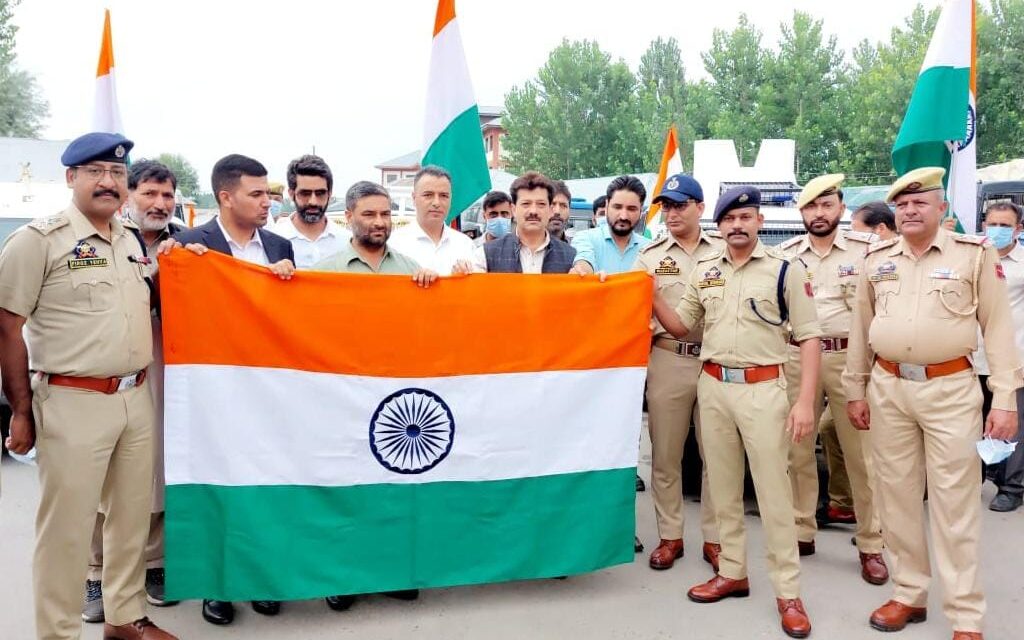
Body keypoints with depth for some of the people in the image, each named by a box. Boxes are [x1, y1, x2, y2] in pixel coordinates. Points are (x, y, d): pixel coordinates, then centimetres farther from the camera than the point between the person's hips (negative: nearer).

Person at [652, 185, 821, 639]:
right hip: (712, 386, 5)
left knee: (773, 490, -1)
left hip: (763, 387, -4)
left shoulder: (786, 269, -4)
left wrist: (805, 402, -12)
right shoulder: (704, 271, 8)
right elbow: (680, 327, 15)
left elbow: (809, 337, -5)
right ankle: (732, 573, 27)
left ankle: (788, 592, 10)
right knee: (723, 486, 13)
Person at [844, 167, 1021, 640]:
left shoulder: (975, 254, -2)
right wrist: (855, 390, 12)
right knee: (897, 496, 10)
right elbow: (860, 329, 13)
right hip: (888, 388, 4)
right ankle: (909, 594, 24)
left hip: (950, 390, -3)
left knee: (954, 503, 0)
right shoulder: (876, 260, 8)